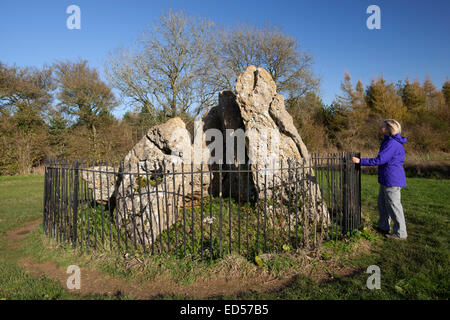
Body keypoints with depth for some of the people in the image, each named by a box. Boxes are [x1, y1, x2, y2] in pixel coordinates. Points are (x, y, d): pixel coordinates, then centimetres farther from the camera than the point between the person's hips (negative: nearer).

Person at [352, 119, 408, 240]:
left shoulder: (392, 143, -20)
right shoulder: (389, 141, 12)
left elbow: (379, 160, -25)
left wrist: (360, 161, -22)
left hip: (392, 179, -10)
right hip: (386, 180, 10)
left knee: (393, 205, 0)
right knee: (382, 203, 19)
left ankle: (400, 233, 12)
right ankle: (383, 227, 32)